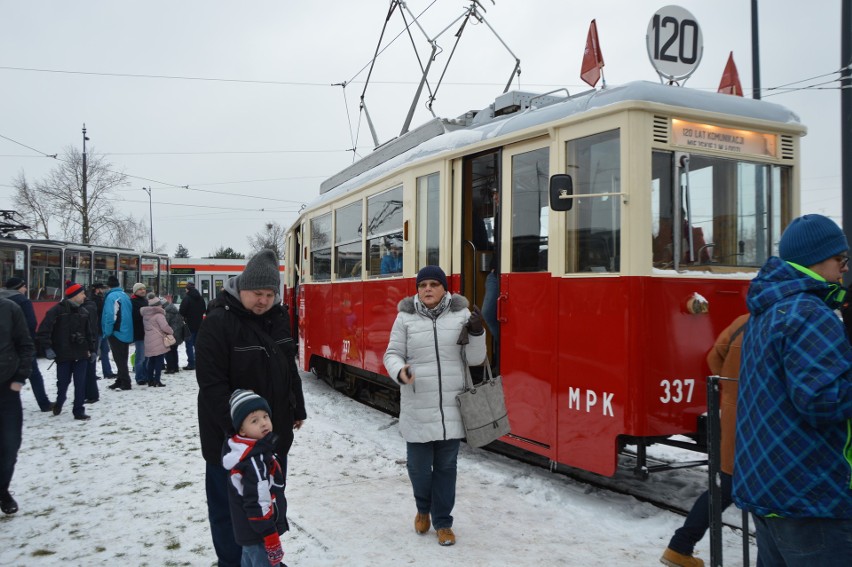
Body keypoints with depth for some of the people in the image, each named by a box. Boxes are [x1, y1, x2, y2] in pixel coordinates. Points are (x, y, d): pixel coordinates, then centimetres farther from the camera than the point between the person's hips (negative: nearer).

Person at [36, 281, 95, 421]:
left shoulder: (83, 311, 10)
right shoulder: (57, 310, -7)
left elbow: (89, 332, 16)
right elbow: (44, 330, -11)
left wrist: (92, 349, 13)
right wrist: (48, 348, -16)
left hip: (81, 354, 4)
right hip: (63, 354, -4)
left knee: (80, 383, 1)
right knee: (63, 382, 7)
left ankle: (79, 411, 8)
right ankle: (59, 403, 35)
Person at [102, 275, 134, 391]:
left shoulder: (111, 296, -14)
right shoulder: (125, 295, 11)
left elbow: (110, 315, -21)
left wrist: (108, 331, -12)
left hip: (117, 332, -8)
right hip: (126, 332, 8)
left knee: (119, 359, -3)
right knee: (122, 358, 14)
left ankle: (125, 383, -3)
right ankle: (120, 380, 22)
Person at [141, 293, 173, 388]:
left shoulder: (145, 315, 12)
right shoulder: (159, 315, -13)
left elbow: (146, 326, 16)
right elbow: (164, 326, -19)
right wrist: (172, 332, -2)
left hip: (149, 342, 8)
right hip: (158, 342, -8)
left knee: (151, 361, 16)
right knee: (159, 361, -2)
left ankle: (150, 379, 20)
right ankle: (157, 381, -3)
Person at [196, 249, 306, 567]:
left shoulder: (278, 317, 5)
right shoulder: (218, 322, -17)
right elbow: (212, 383, -21)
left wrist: (297, 409, 17)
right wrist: (236, 427, -25)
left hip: (274, 430, 7)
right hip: (230, 435, -7)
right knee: (229, 505, 6)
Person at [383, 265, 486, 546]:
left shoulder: (461, 315, 0)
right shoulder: (406, 317, -1)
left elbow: (475, 359, 1)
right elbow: (392, 353, 3)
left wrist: (477, 333, -17)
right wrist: (399, 371, -18)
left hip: (451, 407, 1)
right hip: (417, 409, 0)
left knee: (446, 466, 11)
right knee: (419, 465, 10)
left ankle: (442, 521, 29)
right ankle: (423, 509, 41)